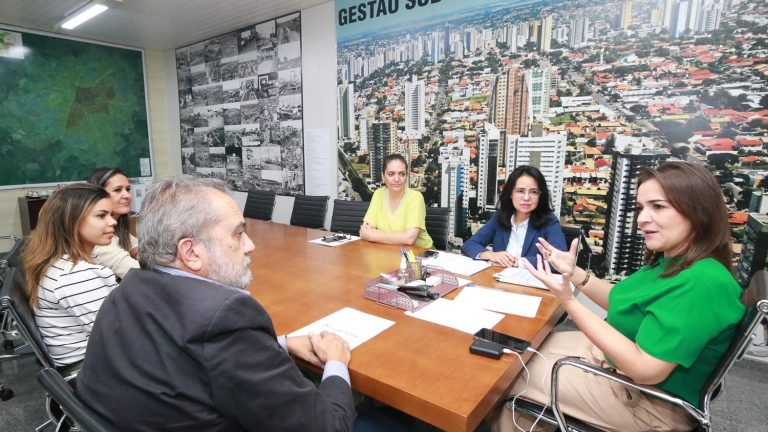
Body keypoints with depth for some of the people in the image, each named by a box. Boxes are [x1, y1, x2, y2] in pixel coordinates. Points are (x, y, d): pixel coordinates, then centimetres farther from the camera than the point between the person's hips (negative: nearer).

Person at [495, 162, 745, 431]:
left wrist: (568, 301, -35)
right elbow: (625, 304, 11)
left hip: (649, 401, -8)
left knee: (515, 377, -2)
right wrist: (574, 273, 0)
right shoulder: (671, 262, -1)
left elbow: (644, 370, -33)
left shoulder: (703, 283, -31)